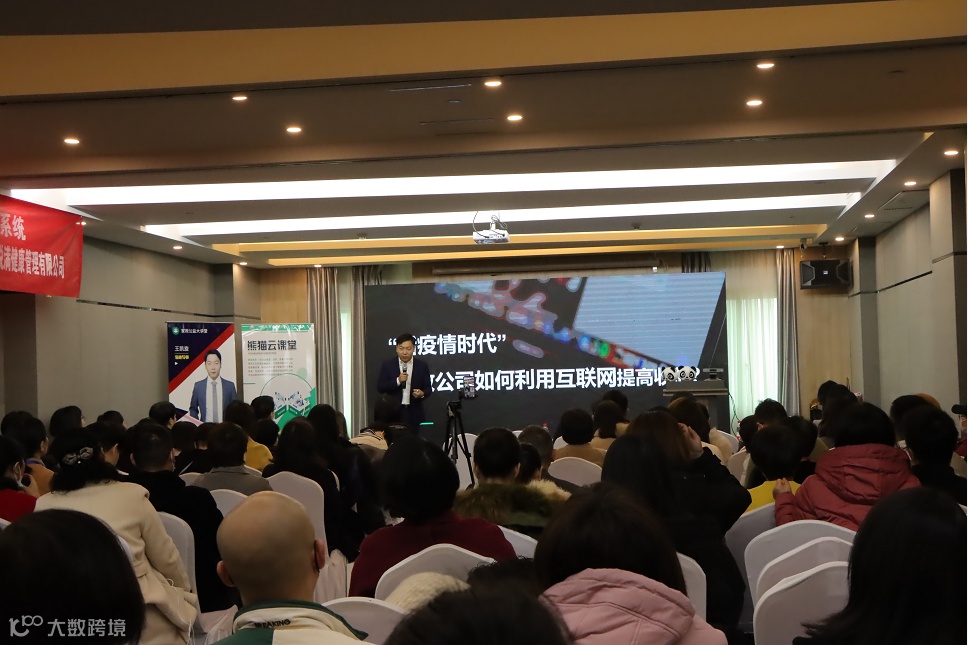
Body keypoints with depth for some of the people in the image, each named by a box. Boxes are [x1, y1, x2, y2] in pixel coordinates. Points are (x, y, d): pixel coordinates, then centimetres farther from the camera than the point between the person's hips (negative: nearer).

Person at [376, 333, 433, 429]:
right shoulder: (387, 365, 3)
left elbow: (428, 388, 7)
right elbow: (380, 388, -1)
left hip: (415, 414, 1)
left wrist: (422, 394, -16)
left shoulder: (422, 366, 5)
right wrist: (397, 381, -15)